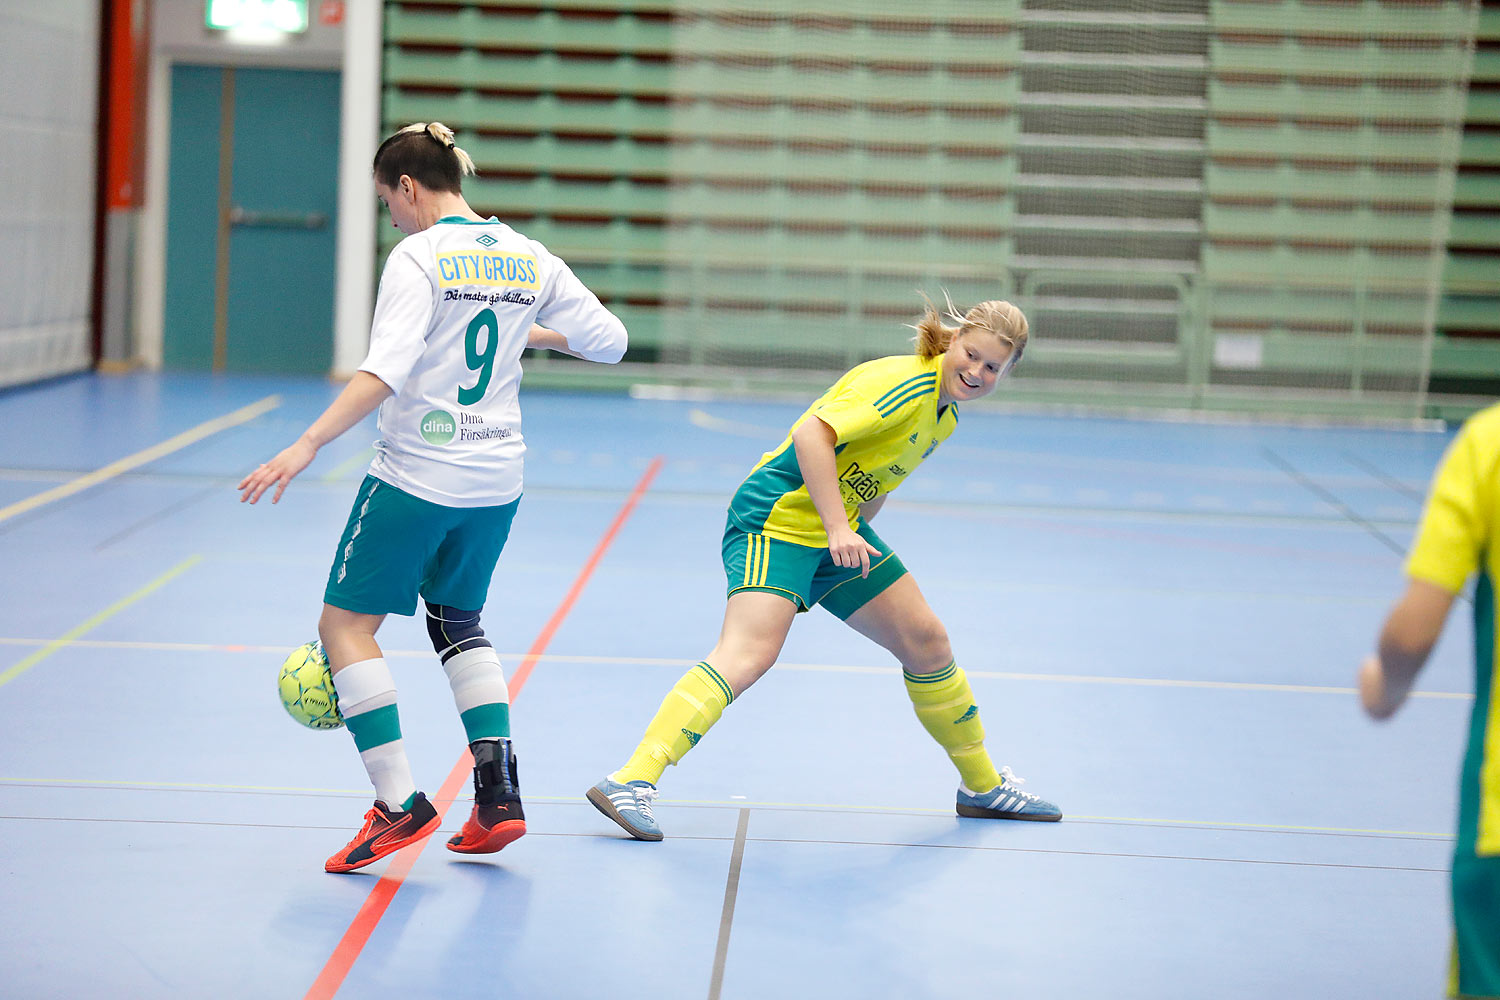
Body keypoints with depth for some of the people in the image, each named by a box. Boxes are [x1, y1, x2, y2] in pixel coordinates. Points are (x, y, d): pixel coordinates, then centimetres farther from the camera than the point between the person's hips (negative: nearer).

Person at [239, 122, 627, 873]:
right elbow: (609, 340, 10)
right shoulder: (528, 259, 6)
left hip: (416, 476, -7)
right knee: (457, 619, 24)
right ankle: (498, 796, 15)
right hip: (496, 483, 7)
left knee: (345, 623, 4)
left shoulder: (418, 258, -12)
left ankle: (399, 803, -5)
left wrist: (305, 446, -27)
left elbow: (385, 372, -24)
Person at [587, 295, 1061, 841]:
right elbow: (812, 434, -28)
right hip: (778, 516, -10)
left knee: (926, 641, 12)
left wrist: (853, 537, 13)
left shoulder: (944, 415, 12)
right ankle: (631, 783, -32)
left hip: (837, 529, 10)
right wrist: (838, 528, -31)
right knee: (749, 652, -26)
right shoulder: (905, 382, -19)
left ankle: (984, 786, 29)